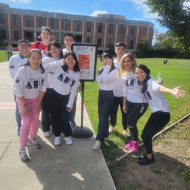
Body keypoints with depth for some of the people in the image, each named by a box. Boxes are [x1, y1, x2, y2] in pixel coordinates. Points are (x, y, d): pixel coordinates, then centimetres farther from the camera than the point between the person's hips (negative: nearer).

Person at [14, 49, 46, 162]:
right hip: (23, 99, -4)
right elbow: (18, 89, -21)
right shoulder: (22, 71, -26)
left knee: (35, 120, 8)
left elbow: (43, 87, -3)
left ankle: (32, 139, 35)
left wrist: (39, 101, -1)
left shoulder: (43, 71, -14)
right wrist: (24, 105, -18)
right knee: (26, 122, -11)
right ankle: (22, 149, 5)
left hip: (36, 99, 4)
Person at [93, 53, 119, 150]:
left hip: (109, 95, -7)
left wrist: (107, 68, -14)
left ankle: (99, 139, -1)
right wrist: (104, 69, -9)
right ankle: (105, 135, 28)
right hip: (101, 94, 7)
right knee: (102, 116, 11)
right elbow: (98, 80, -7)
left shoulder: (115, 71, -9)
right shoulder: (101, 70, 11)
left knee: (103, 117, -9)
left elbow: (105, 79, -23)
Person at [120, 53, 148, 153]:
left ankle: (136, 141, 22)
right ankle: (133, 140, 38)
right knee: (131, 123, 13)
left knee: (130, 123, -5)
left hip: (141, 102, -6)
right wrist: (124, 104, 15)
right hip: (130, 102, 6)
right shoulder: (125, 75, 5)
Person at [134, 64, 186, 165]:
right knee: (144, 135, 11)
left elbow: (158, 87, -43)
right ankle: (148, 154, 34)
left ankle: (150, 158, 20)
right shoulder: (143, 84, 4)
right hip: (155, 113, 8)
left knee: (146, 136, -3)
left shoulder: (150, 82, -23)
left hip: (162, 114, -8)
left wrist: (171, 91, -63)